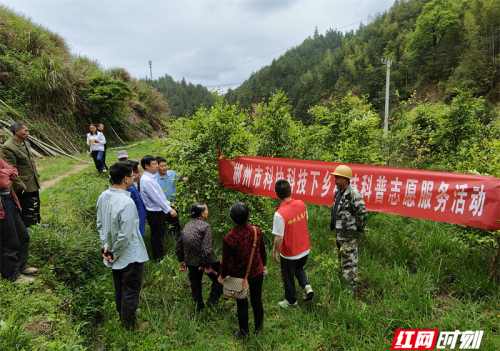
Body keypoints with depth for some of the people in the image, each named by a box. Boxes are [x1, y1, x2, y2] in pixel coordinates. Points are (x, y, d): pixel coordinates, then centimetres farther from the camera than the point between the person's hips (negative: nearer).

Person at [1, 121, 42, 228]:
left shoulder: (26, 143, 9)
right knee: (26, 209, 5)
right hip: (24, 186, -9)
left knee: (36, 205, 21)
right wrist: (20, 186, -19)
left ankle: (36, 223, 38)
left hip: (34, 184, 9)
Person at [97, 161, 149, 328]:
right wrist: (114, 253, -13)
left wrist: (106, 246, 4)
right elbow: (125, 235, -27)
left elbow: (100, 224, 5)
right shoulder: (127, 203, -30)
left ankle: (123, 316, 47)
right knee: (131, 291, 11)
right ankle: (129, 325, 28)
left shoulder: (103, 196, -4)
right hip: (131, 256, -8)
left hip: (115, 254, 8)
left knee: (119, 288, 26)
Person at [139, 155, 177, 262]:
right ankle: (158, 258, 18)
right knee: (158, 236, 4)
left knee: (158, 235, 20)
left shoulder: (152, 177, 8)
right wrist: (169, 209, -20)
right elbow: (156, 198, -25)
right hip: (154, 213, -10)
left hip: (158, 211, 10)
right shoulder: (146, 180, -23)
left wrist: (168, 204, 17)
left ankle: (158, 256, 34)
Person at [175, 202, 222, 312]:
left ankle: (199, 306, 31)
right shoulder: (205, 226, -14)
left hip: (191, 262, 6)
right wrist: (208, 266, -17)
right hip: (203, 260, -6)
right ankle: (213, 300, 16)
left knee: (195, 282, 19)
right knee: (218, 278, 16)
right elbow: (207, 249, -23)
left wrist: (182, 261, 20)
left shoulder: (187, 226, 7)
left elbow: (178, 246, 12)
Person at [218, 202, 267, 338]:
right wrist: (263, 266, 19)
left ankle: (243, 332, 35)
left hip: (239, 276, -3)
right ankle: (259, 328, 40)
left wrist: (222, 276, 3)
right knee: (257, 301, 21)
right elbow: (263, 251, 1)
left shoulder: (229, 239, -28)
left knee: (242, 304, 17)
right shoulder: (257, 231, -16)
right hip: (257, 273, 3)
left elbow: (227, 262, -16)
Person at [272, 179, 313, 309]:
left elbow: (279, 237, -24)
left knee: (288, 278, 19)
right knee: (299, 268, 34)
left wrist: (275, 252, -7)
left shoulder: (279, 214, -30)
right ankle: (306, 286, 15)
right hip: (305, 249, 6)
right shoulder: (301, 204, -11)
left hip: (289, 253, -5)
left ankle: (291, 302, 37)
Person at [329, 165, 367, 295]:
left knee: (349, 261, -3)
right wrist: (332, 224, 21)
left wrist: (360, 228, -10)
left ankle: (352, 289, 8)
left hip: (349, 233, -10)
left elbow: (362, 212, -20)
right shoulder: (338, 191, 7)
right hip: (339, 231, 10)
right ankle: (343, 282, 37)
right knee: (342, 258, 21)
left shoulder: (353, 194, -22)